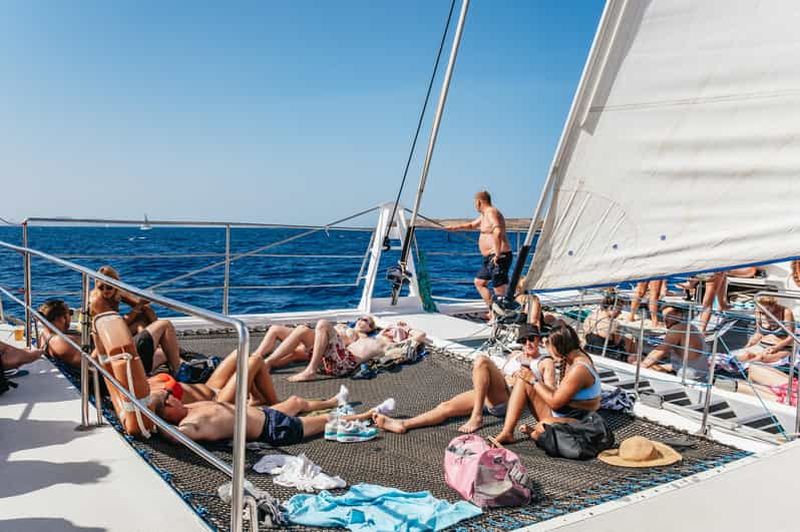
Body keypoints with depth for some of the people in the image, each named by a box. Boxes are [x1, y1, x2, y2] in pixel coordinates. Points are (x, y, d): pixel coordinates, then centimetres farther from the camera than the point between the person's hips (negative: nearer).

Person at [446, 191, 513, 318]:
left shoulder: (491, 213, -15)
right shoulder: (484, 215, 18)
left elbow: (498, 232, -31)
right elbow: (472, 225, 37)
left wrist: (497, 254, -30)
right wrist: (454, 227, 35)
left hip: (499, 257, -11)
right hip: (490, 257, 11)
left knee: (500, 289, -11)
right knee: (479, 282, 19)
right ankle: (493, 311, 20)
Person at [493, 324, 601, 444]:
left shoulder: (578, 369, -24)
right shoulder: (573, 360, 5)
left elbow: (555, 402, -21)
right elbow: (560, 393, 7)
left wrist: (534, 381, -11)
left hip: (576, 420, -10)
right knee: (523, 381, 0)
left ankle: (534, 431, -1)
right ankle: (507, 433, -8)